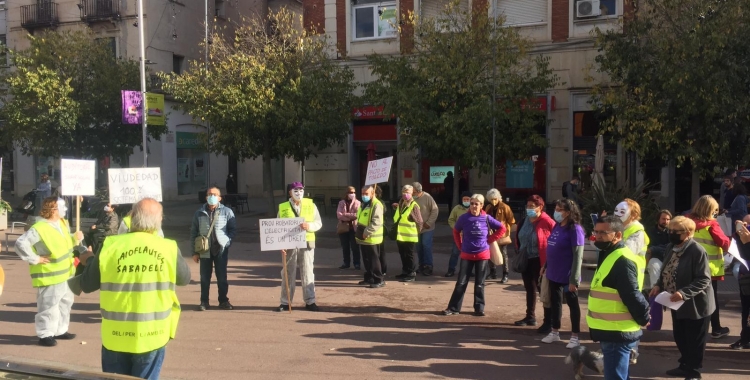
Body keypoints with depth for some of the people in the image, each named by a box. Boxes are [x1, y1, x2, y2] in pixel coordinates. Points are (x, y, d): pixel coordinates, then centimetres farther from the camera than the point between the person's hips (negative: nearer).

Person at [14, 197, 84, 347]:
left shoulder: (63, 223, 5)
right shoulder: (39, 229, -22)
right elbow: (20, 244, -26)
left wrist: (76, 238, -3)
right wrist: (35, 259, -22)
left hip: (66, 272, 9)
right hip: (50, 276, -9)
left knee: (65, 303, 17)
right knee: (49, 305, -3)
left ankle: (60, 330, 30)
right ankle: (45, 335, 9)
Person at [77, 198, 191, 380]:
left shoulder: (110, 246, -9)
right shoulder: (169, 249, -9)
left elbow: (86, 285, 1)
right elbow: (185, 279, 9)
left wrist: (90, 260, 20)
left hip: (115, 337, 1)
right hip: (152, 336, 0)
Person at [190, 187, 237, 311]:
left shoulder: (227, 212, 0)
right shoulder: (199, 213, 4)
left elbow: (233, 229, 6)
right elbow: (193, 232, 6)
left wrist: (226, 240, -10)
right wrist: (195, 252, 2)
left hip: (221, 249, -1)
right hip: (205, 250, 1)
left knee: (222, 277, 7)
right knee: (204, 277, 7)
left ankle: (223, 301, 19)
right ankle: (204, 302, 18)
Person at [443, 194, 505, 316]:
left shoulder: (486, 218, -6)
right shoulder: (464, 218, -6)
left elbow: (502, 229, 3)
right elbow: (456, 231, 11)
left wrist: (489, 240, -2)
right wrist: (460, 245, 5)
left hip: (482, 255, 0)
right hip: (467, 255, 0)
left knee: (479, 284, 8)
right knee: (461, 283, 1)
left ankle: (479, 308, 18)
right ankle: (453, 308, 6)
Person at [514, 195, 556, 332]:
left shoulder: (547, 222, -16)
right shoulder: (526, 221, 6)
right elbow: (519, 238, 20)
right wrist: (518, 252, 14)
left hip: (539, 261, -8)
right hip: (525, 260, 8)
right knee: (530, 289, 18)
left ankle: (548, 322, 6)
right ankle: (530, 317, 31)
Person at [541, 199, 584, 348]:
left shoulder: (575, 229, -17)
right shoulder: (557, 226, 6)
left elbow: (577, 256, -19)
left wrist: (574, 279, -21)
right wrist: (546, 266, 16)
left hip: (567, 276, -7)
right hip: (554, 273, 7)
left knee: (572, 304, 7)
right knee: (554, 302, 16)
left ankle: (575, 337, 19)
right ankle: (555, 332, 30)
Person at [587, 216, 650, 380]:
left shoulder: (622, 261, -22)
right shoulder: (610, 255, 12)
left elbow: (633, 296, -24)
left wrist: (643, 319, -11)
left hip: (617, 333, -10)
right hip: (613, 331, 10)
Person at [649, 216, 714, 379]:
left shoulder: (697, 251, -22)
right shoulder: (673, 247, 4)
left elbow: (703, 279, -24)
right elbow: (667, 271, 13)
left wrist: (684, 292, -33)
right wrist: (659, 285, -3)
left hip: (695, 305, -8)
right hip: (677, 303, 8)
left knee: (694, 341, 9)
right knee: (680, 337, 19)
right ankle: (685, 365, 36)